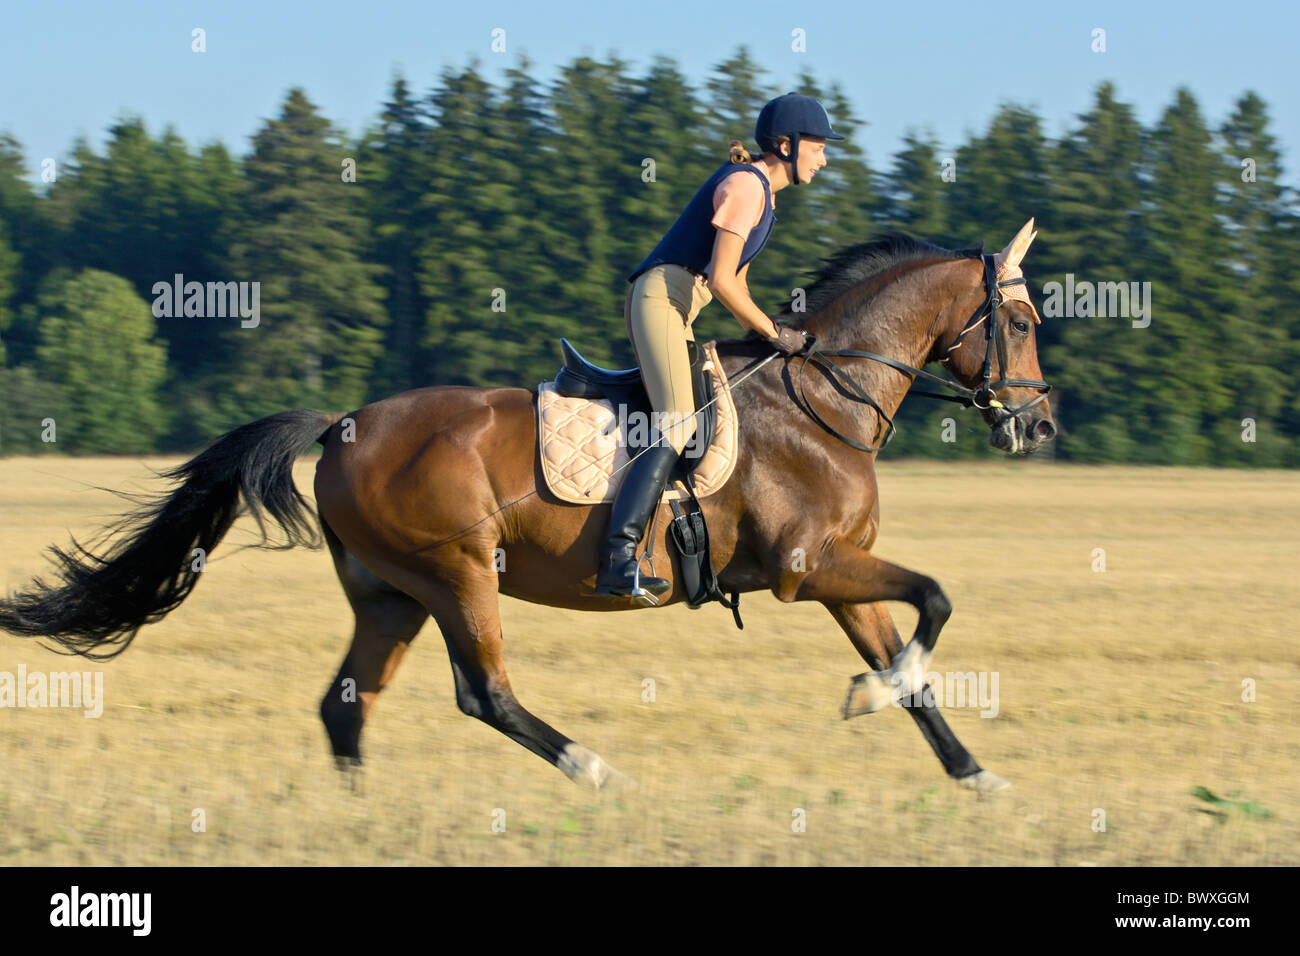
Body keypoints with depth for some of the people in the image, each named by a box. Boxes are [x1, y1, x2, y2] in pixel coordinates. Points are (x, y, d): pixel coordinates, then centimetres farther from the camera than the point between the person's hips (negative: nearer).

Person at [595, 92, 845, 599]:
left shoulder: (761, 191, 21)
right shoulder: (745, 185, -11)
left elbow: (734, 283, 26)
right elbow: (722, 281, -17)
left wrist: (764, 335, 15)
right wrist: (775, 333, -8)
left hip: (676, 309, 11)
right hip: (661, 297, -11)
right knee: (677, 426, -23)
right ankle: (617, 560, -34)